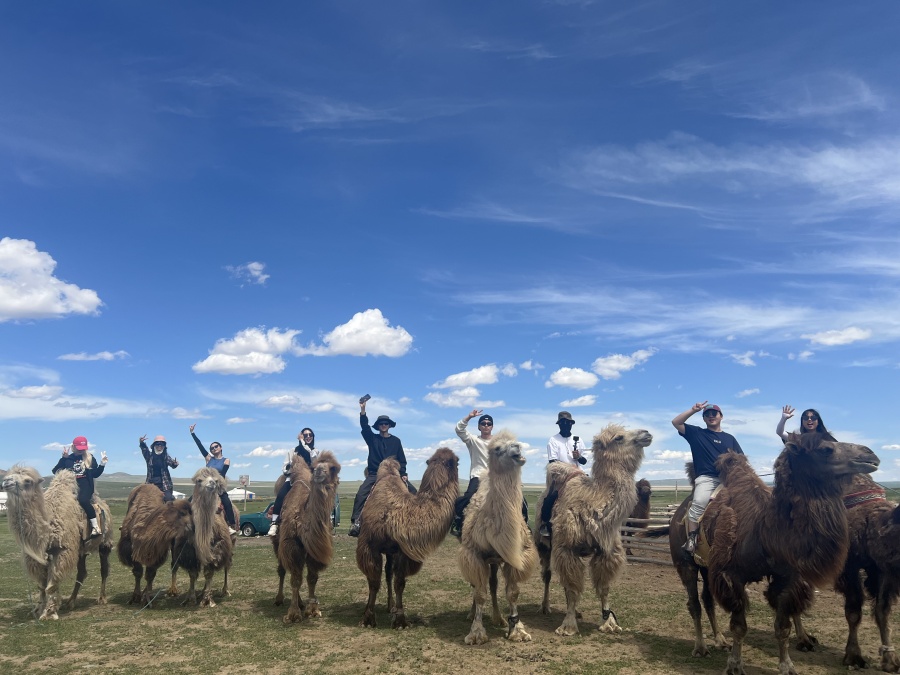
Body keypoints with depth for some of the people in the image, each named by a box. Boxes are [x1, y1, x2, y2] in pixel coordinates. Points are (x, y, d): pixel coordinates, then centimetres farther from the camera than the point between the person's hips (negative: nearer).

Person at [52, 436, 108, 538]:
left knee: (83, 500, -33)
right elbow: (55, 471, 3)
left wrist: (102, 464, -2)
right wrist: (63, 458, -5)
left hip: (86, 486, -3)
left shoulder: (90, 458, 12)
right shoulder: (68, 459, 13)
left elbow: (95, 474, 13)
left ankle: (96, 527, -30)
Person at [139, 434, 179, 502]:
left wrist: (175, 464, -33)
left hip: (164, 483, -1)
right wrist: (142, 443, -32)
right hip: (151, 483, 1)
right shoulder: (150, 455, 7)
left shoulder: (165, 457, 6)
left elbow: (171, 462, -7)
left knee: (169, 498, -14)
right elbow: (145, 450, -10)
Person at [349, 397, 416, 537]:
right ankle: (355, 522, -24)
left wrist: (403, 474, -3)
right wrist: (362, 409, -24)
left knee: (413, 491, -13)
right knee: (361, 494, -23)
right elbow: (364, 427, -11)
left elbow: (402, 459, 9)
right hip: (375, 474, -1)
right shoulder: (372, 439, 6)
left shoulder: (396, 441, 9)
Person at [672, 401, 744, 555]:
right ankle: (691, 539, -27)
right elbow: (676, 422, 8)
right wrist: (693, 410, 3)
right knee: (698, 504, -29)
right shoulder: (696, 433, 16)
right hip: (706, 478, -3)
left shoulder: (729, 438, 22)